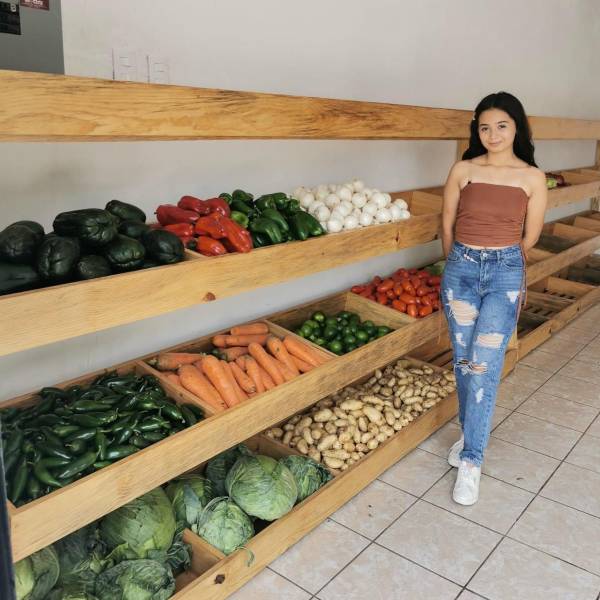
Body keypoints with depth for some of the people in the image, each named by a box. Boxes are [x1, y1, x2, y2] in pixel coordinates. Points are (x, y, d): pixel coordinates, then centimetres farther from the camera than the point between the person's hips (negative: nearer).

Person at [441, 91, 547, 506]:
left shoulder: (532, 177, -2)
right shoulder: (463, 170, 0)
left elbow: (529, 238, 7)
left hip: (505, 273, -2)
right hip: (460, 269, 2)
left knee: (484, 366, -6)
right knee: (464, 361, 9)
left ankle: (471, 461, 4)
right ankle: (472, 431, 31)